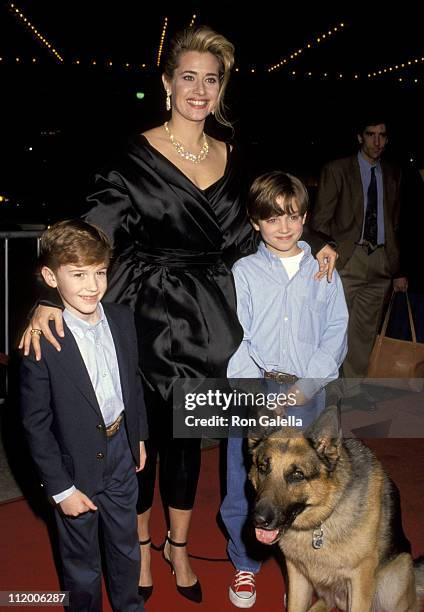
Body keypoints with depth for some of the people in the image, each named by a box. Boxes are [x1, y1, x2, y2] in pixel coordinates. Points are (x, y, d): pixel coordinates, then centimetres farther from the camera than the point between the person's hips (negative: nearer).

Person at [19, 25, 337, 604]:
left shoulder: (229, 158, 6)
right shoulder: (138, 155, -9)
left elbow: (243, 235, 13)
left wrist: (313, 244, 2)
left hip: (207, 323, 4)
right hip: (152, 321, -4)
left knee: (188, 437, 17)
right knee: (145, 433, 12)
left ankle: (178, 546, 39)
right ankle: (141, 542, 38)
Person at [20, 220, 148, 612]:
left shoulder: (122, 318, -7)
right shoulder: (41, 342, -23)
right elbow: (36, 424, -17)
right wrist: (60, 488, -13)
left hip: (121, 455, 5)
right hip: (76, 468, -5)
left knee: (126, 548, 25)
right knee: (82, 564, 18)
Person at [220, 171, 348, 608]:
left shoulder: (323, 272, 5)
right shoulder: (243, 273, 1)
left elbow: (335, 332, 0)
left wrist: (306, 386, -12)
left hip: (307, 398, 1)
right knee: (243, 487, 7)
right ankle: (245, 564, 31)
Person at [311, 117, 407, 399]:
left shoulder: (394, 174, 13)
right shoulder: (337, 170, 1)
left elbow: (395, 224, 16)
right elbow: (321, 219, -3)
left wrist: (398, 270, 13)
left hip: (381, 262, 4)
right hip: (346, 260, -4)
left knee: (366, 331, 10)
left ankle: (353, 388, 24)